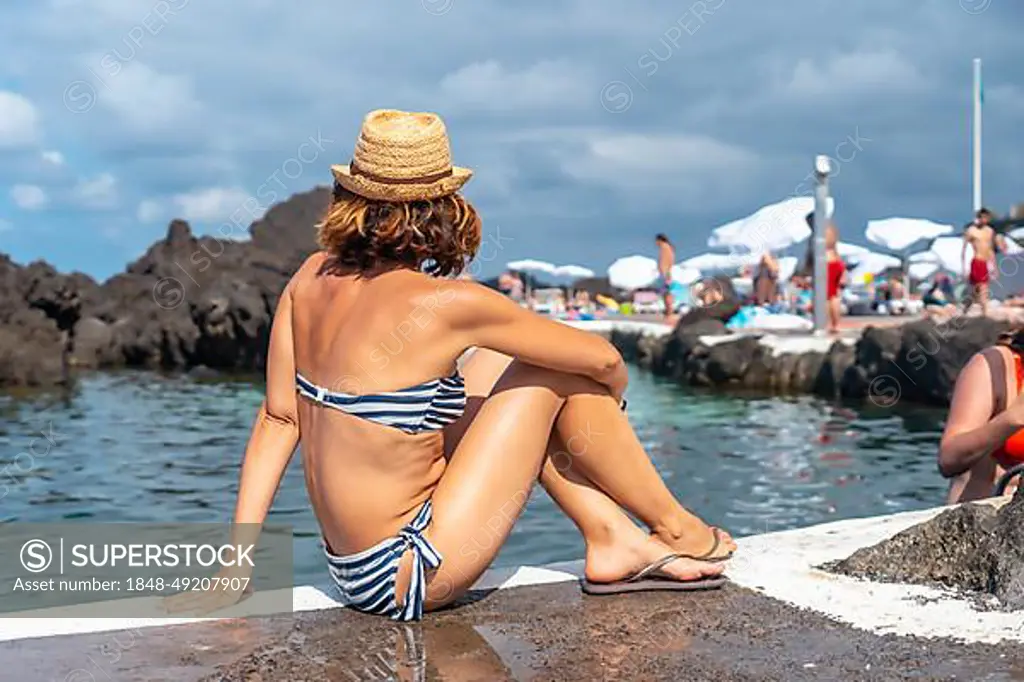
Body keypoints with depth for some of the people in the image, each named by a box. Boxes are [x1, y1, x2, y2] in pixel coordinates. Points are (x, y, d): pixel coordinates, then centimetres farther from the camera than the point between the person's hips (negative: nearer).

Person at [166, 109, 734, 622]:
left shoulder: (312, 278, 0)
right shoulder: (445, 303, -19)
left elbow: (278, 417, 1)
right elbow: (603, 360, -8)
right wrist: (610, 406, 15)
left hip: (353, 565, 7)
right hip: (409, 577, -7)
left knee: (499, 364, 14)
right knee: (559, 375, 0)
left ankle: (614, 540, 19)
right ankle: (676, 530, 18)